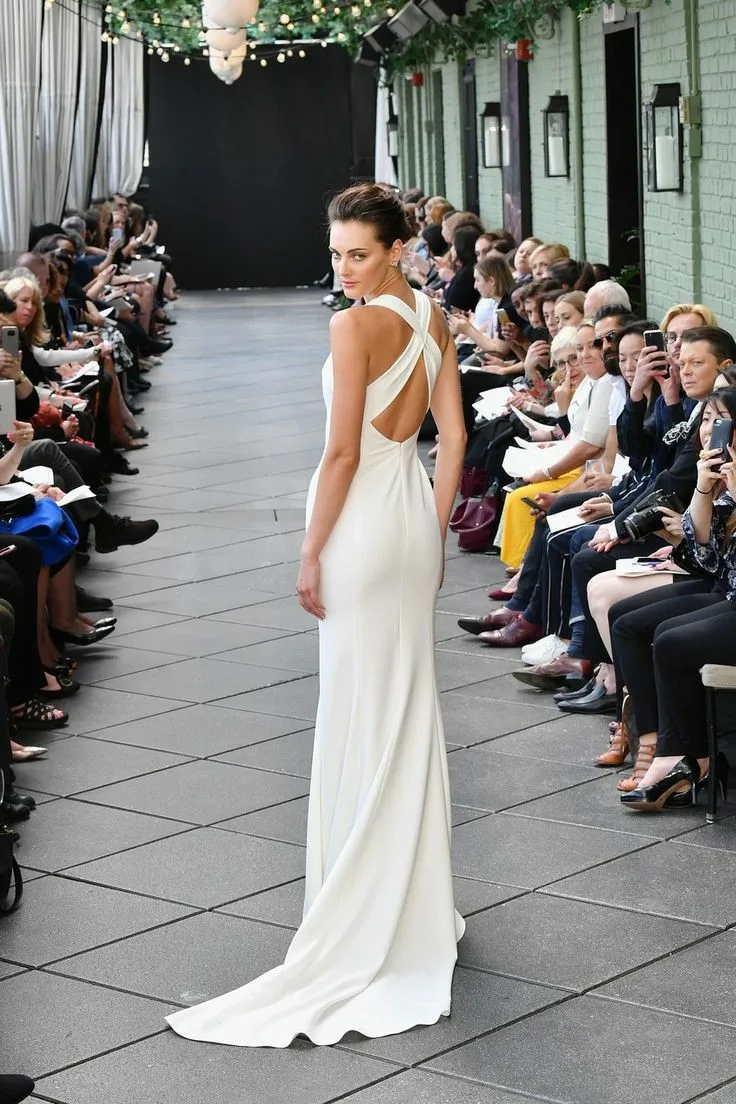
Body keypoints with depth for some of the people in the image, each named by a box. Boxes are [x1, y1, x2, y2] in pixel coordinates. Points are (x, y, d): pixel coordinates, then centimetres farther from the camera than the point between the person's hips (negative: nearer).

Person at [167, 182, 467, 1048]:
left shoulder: (355, 327, -17)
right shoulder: (432, 317, 6)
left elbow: (342, 453, -18)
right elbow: (453, 436, 10)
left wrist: (311, 553, -12)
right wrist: (434, 528, 16)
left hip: (362, 521, -8)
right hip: (414, 510, 8)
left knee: (361, 712, 0)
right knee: (409, 703, 14)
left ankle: (367, 921, 7)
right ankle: (418, 905, 24)